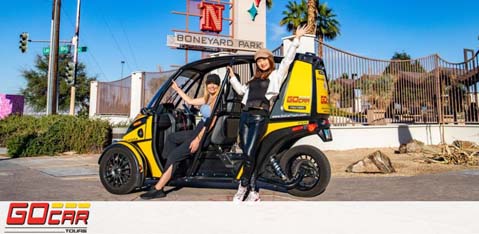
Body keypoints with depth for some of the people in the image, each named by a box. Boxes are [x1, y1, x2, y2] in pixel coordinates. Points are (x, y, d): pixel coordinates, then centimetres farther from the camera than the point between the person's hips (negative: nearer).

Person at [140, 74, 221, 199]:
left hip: (205, 136, -10)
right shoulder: (207, 98, 12)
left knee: (174, 155, -15)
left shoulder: (217, 99, -14)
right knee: (171, 137, 25)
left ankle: (158, 189, -11)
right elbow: (190, 101, 23)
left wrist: (198, 139, -26)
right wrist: (177, 88, 27)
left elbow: (212, 122, -22)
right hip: (198, 131, 10)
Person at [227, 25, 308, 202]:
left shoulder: (277, 75, 10)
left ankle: (243, 187, -2)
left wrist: (296, 39, 2)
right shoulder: (254, 79, 27)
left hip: (260, 116, -6)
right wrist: (232, 77, 40)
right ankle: (253, 192, 5)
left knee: (249, 154, -13)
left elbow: (287, 59, 1)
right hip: (245, 116, 6)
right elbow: (241, 90, 40)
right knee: (246, 154, 1)